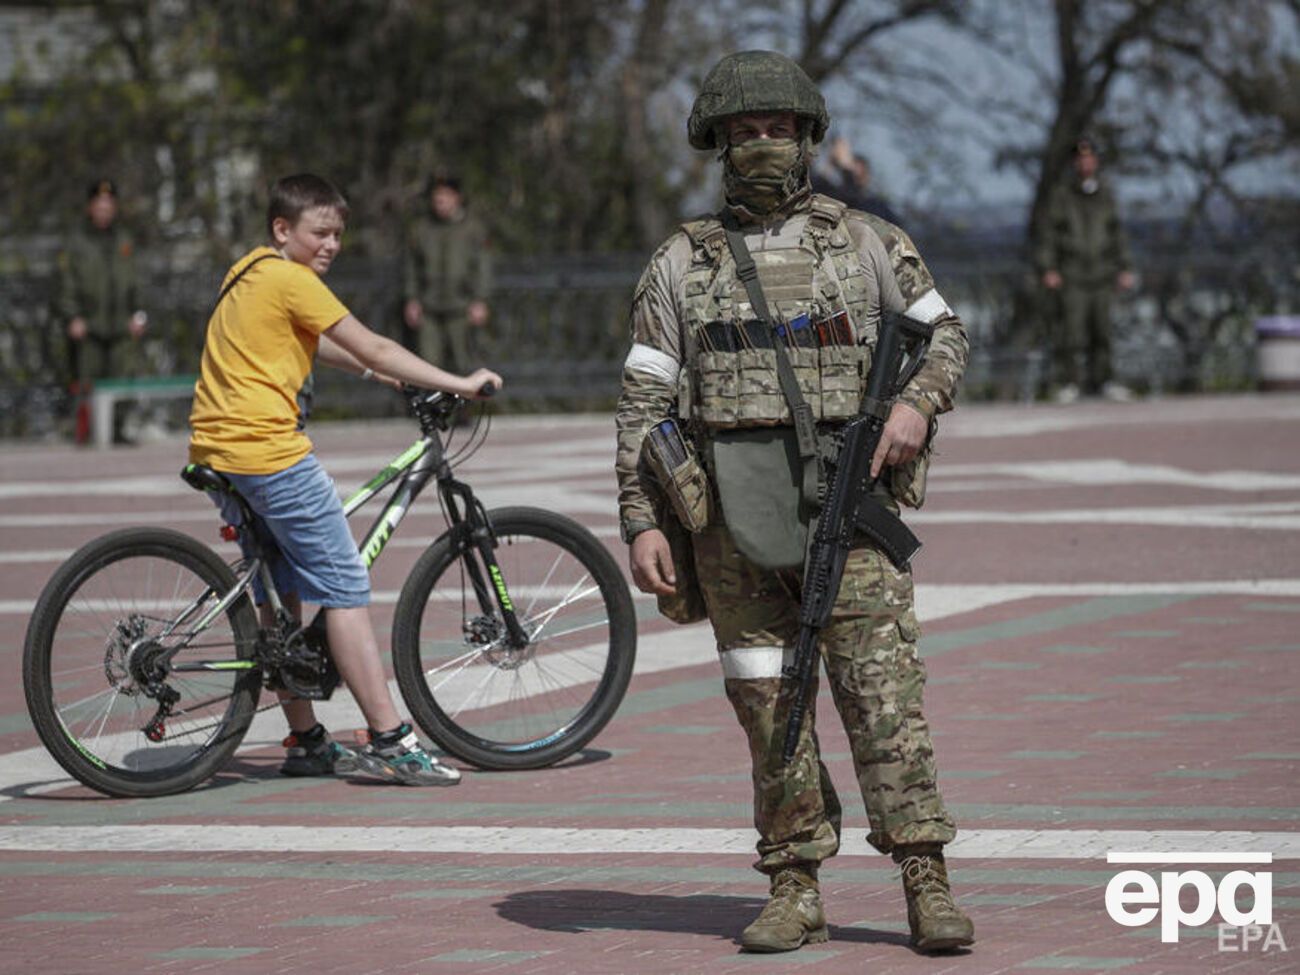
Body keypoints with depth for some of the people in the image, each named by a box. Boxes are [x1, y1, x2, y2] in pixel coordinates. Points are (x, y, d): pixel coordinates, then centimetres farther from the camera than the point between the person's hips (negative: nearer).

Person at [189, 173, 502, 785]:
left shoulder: (248, 272, 18)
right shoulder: (290, 279, -10)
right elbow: (373, 349, -11)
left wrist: (371, 371, 29)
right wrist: (459, 385, -6)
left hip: (216, 451, 10)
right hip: (268, 451, -10)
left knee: (281, 593, 16)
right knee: (344, 586, -7)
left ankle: (306, 742, 19)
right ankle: (390, 742, -10)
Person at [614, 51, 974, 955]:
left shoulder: (866, 242, 9)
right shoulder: (682, 263, 9)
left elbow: (945, 331, 16)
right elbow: (645, 401, 7)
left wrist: (918, 402, -5)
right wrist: (642, 522, -1)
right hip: (732, 515, 1)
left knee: (883, 688, -9)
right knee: (768, 704, 3)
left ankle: (927, 883, -9)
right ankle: (796, 891, 8)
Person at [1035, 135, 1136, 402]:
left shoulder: (1106, 195, 9)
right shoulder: (1062, 195, -1)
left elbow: (1117, 233, 14)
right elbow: (1049, 233, 0)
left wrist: (1125, 268, 9)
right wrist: (1048, 269, -8)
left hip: (1101, 274, 3)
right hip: (1072, 276, -3)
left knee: (1101, 329, 5)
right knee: (1071, 326, -9)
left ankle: (1100, 380, 14)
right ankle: (1067, 383, -2)